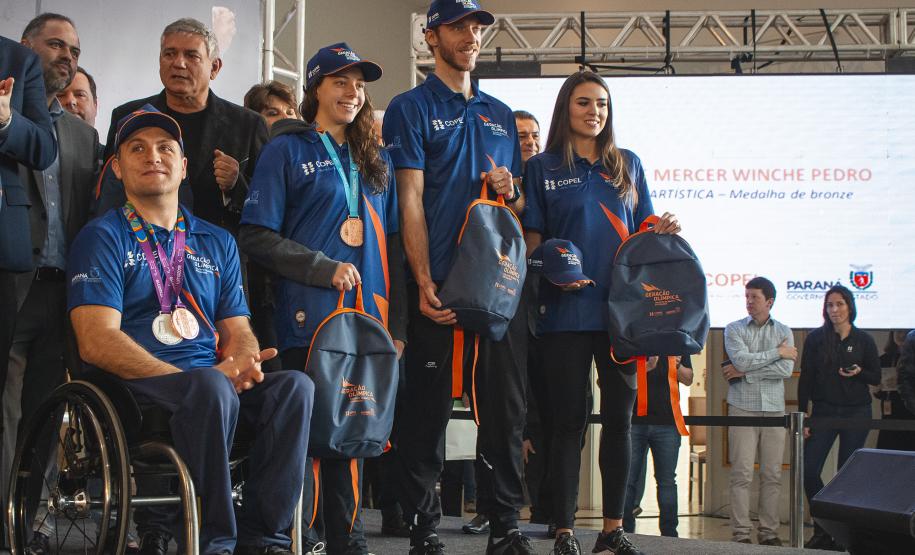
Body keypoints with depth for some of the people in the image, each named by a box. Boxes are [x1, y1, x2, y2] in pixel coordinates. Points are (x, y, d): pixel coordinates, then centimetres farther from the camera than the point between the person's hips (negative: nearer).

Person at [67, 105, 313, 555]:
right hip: (134, 386, -5)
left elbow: (236, 329, 19)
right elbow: (97, 341, -8)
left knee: (295, 386, -24)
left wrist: (244, 362, -9)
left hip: (214, 382, 5)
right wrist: (202, 378, -17)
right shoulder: (103, 237, 5)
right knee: (212, 388, -36)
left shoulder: (217, 242, 22)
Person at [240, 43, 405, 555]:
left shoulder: (377, 161, 19)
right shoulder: (287, 150, 4)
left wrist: (397, 325, 9)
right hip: (310, 317, -5)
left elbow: (392, 244, 18)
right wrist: (325, 269, -13)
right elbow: (258, 238, -4)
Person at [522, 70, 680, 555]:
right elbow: (531, 239, 3)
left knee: (619, 418, 5)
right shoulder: (543, 167, 6)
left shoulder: (628, 165, 14)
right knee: (570, 419, -2)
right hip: (566, 310, -3)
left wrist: (663, 229, -6)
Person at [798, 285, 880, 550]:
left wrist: (858, 373, -16)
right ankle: (823, 530, 6)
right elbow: (805, 379, 3)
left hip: (856, 413, -1)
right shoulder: (815, 339, 1)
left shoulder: (863, 340, 1)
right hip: (823, 411, 1)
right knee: (808, 471, -8)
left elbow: (876, 377, 7)